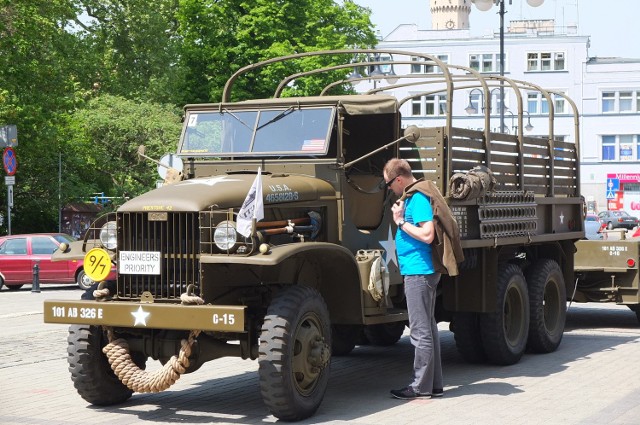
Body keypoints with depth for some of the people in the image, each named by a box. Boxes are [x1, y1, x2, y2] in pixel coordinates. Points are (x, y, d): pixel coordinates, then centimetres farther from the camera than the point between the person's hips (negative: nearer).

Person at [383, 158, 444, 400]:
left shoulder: (418, 199, -16)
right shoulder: (410, 196, 14)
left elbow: (427, 235, -23)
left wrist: (401, 222, -15)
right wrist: (401, 218, 7)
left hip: (419, 272, -11)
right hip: (419, 271, 11)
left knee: (421, 331, -5)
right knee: (428, 328, 14)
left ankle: (421, 386, 1)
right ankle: (434, 384, 20)